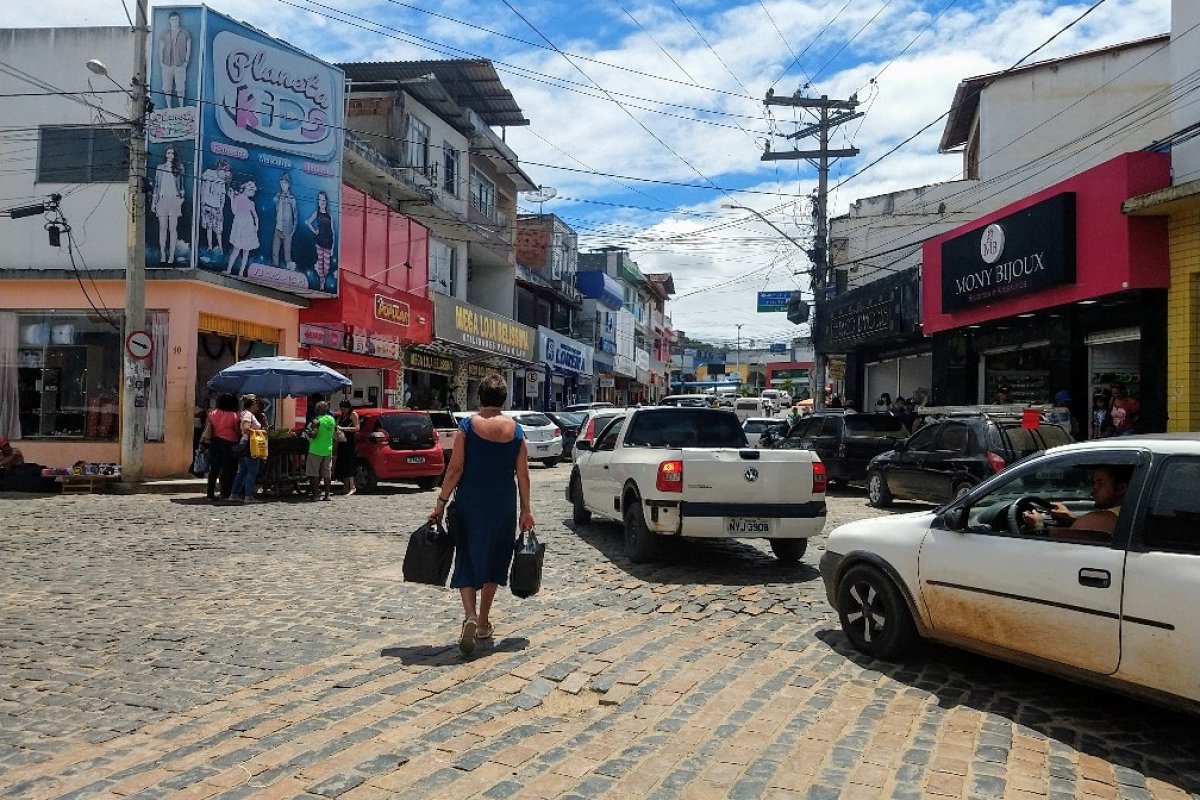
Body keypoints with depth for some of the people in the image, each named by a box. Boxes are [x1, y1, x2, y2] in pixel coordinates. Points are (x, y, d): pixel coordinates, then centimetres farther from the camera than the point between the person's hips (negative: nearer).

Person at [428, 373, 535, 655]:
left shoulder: (468, 426, -7)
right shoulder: (516, 430, 0)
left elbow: (455, 469, -9)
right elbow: (523, 475, 2)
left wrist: (441, 503, -1)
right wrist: (525, 510, 11)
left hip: (470, 505, -2)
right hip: (503, 507, 2)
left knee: (467, 560, 6)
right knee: (494, 560, 15)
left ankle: (470, 616, -13)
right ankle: (483, 622, 24)